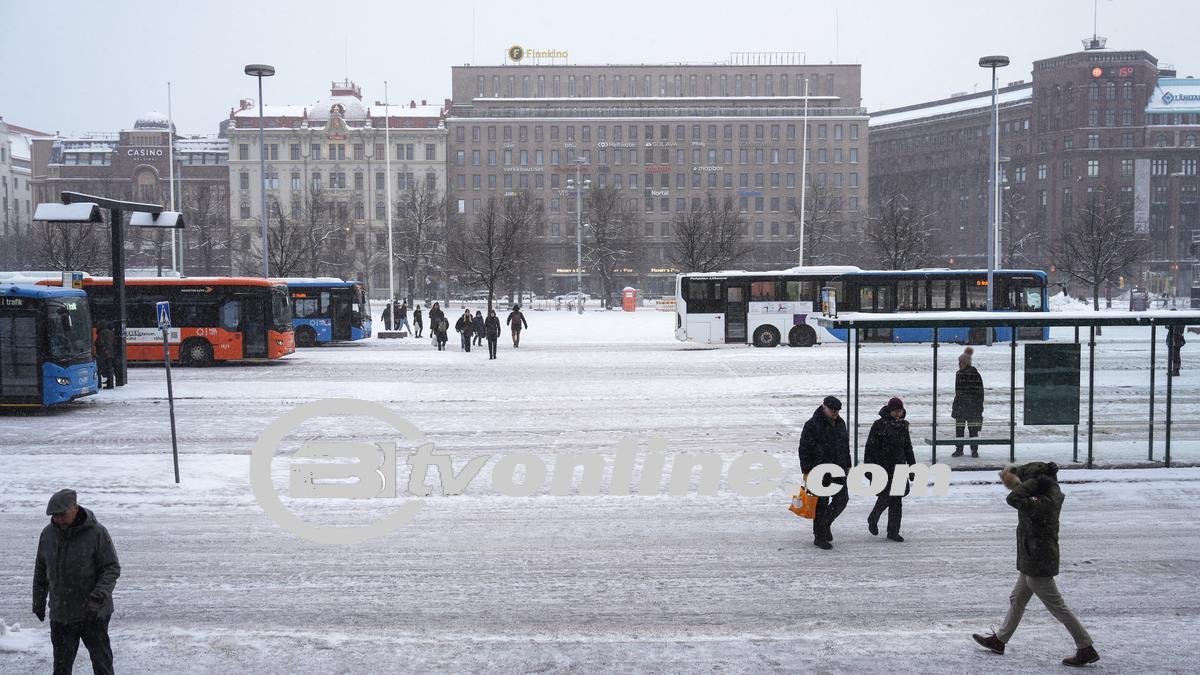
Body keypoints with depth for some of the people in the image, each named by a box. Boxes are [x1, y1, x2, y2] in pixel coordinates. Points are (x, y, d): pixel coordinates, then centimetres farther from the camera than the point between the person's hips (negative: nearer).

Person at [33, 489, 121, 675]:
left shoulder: (96, 532, -13)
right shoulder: (48, 534, 2)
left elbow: (112, 568, -11)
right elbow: (40, 569, 14)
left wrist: (102, 591, -25)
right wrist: (38, 601, 17)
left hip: (93, 613, -4)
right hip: (60, 613, 4)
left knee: (101, 660, 7)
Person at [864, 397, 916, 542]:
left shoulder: (903, 425, 11)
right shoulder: (879, 425, -6)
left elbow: (908, 447, 19)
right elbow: (870, 447, -7)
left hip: (898, 466, 5)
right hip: (883, 466, -5)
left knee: (897, 500, 3)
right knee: (887, 495, -11)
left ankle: (893, 531, 10)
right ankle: (873, 519, 15)